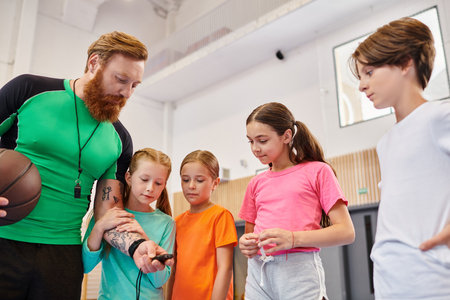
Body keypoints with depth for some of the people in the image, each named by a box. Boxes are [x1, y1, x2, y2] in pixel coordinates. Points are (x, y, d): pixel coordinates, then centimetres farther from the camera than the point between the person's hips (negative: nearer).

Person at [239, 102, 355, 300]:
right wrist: (245, 244, -3)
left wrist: (293, 238, -18)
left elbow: (346, 232, -5)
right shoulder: (256, 183, 15)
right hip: (257, 271, 4)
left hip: (298, 270, -4)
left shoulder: (317, 171, 2)